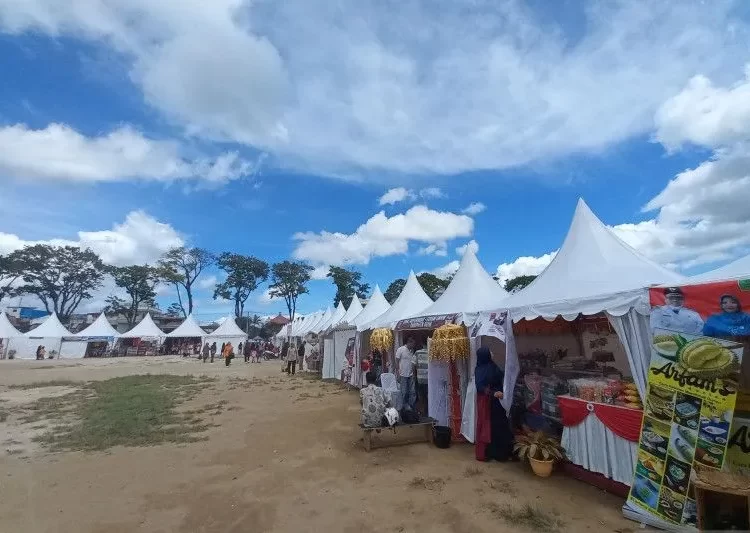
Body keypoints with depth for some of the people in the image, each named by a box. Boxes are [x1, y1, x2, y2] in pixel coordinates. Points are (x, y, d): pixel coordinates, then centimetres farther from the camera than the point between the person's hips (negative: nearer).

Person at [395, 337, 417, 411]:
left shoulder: (412, 351, 8)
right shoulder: (400, 350, -9)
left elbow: (414, 363, 13)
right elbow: (397, 362, -9)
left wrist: (414, 373, 7)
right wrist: (397, 373, -13)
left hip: (411, 375, 6)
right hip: (403, 375, -6)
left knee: (412, 392, 7)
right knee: (404, 392, 3)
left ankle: (411, 405, 17)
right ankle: (405, 406, 16)